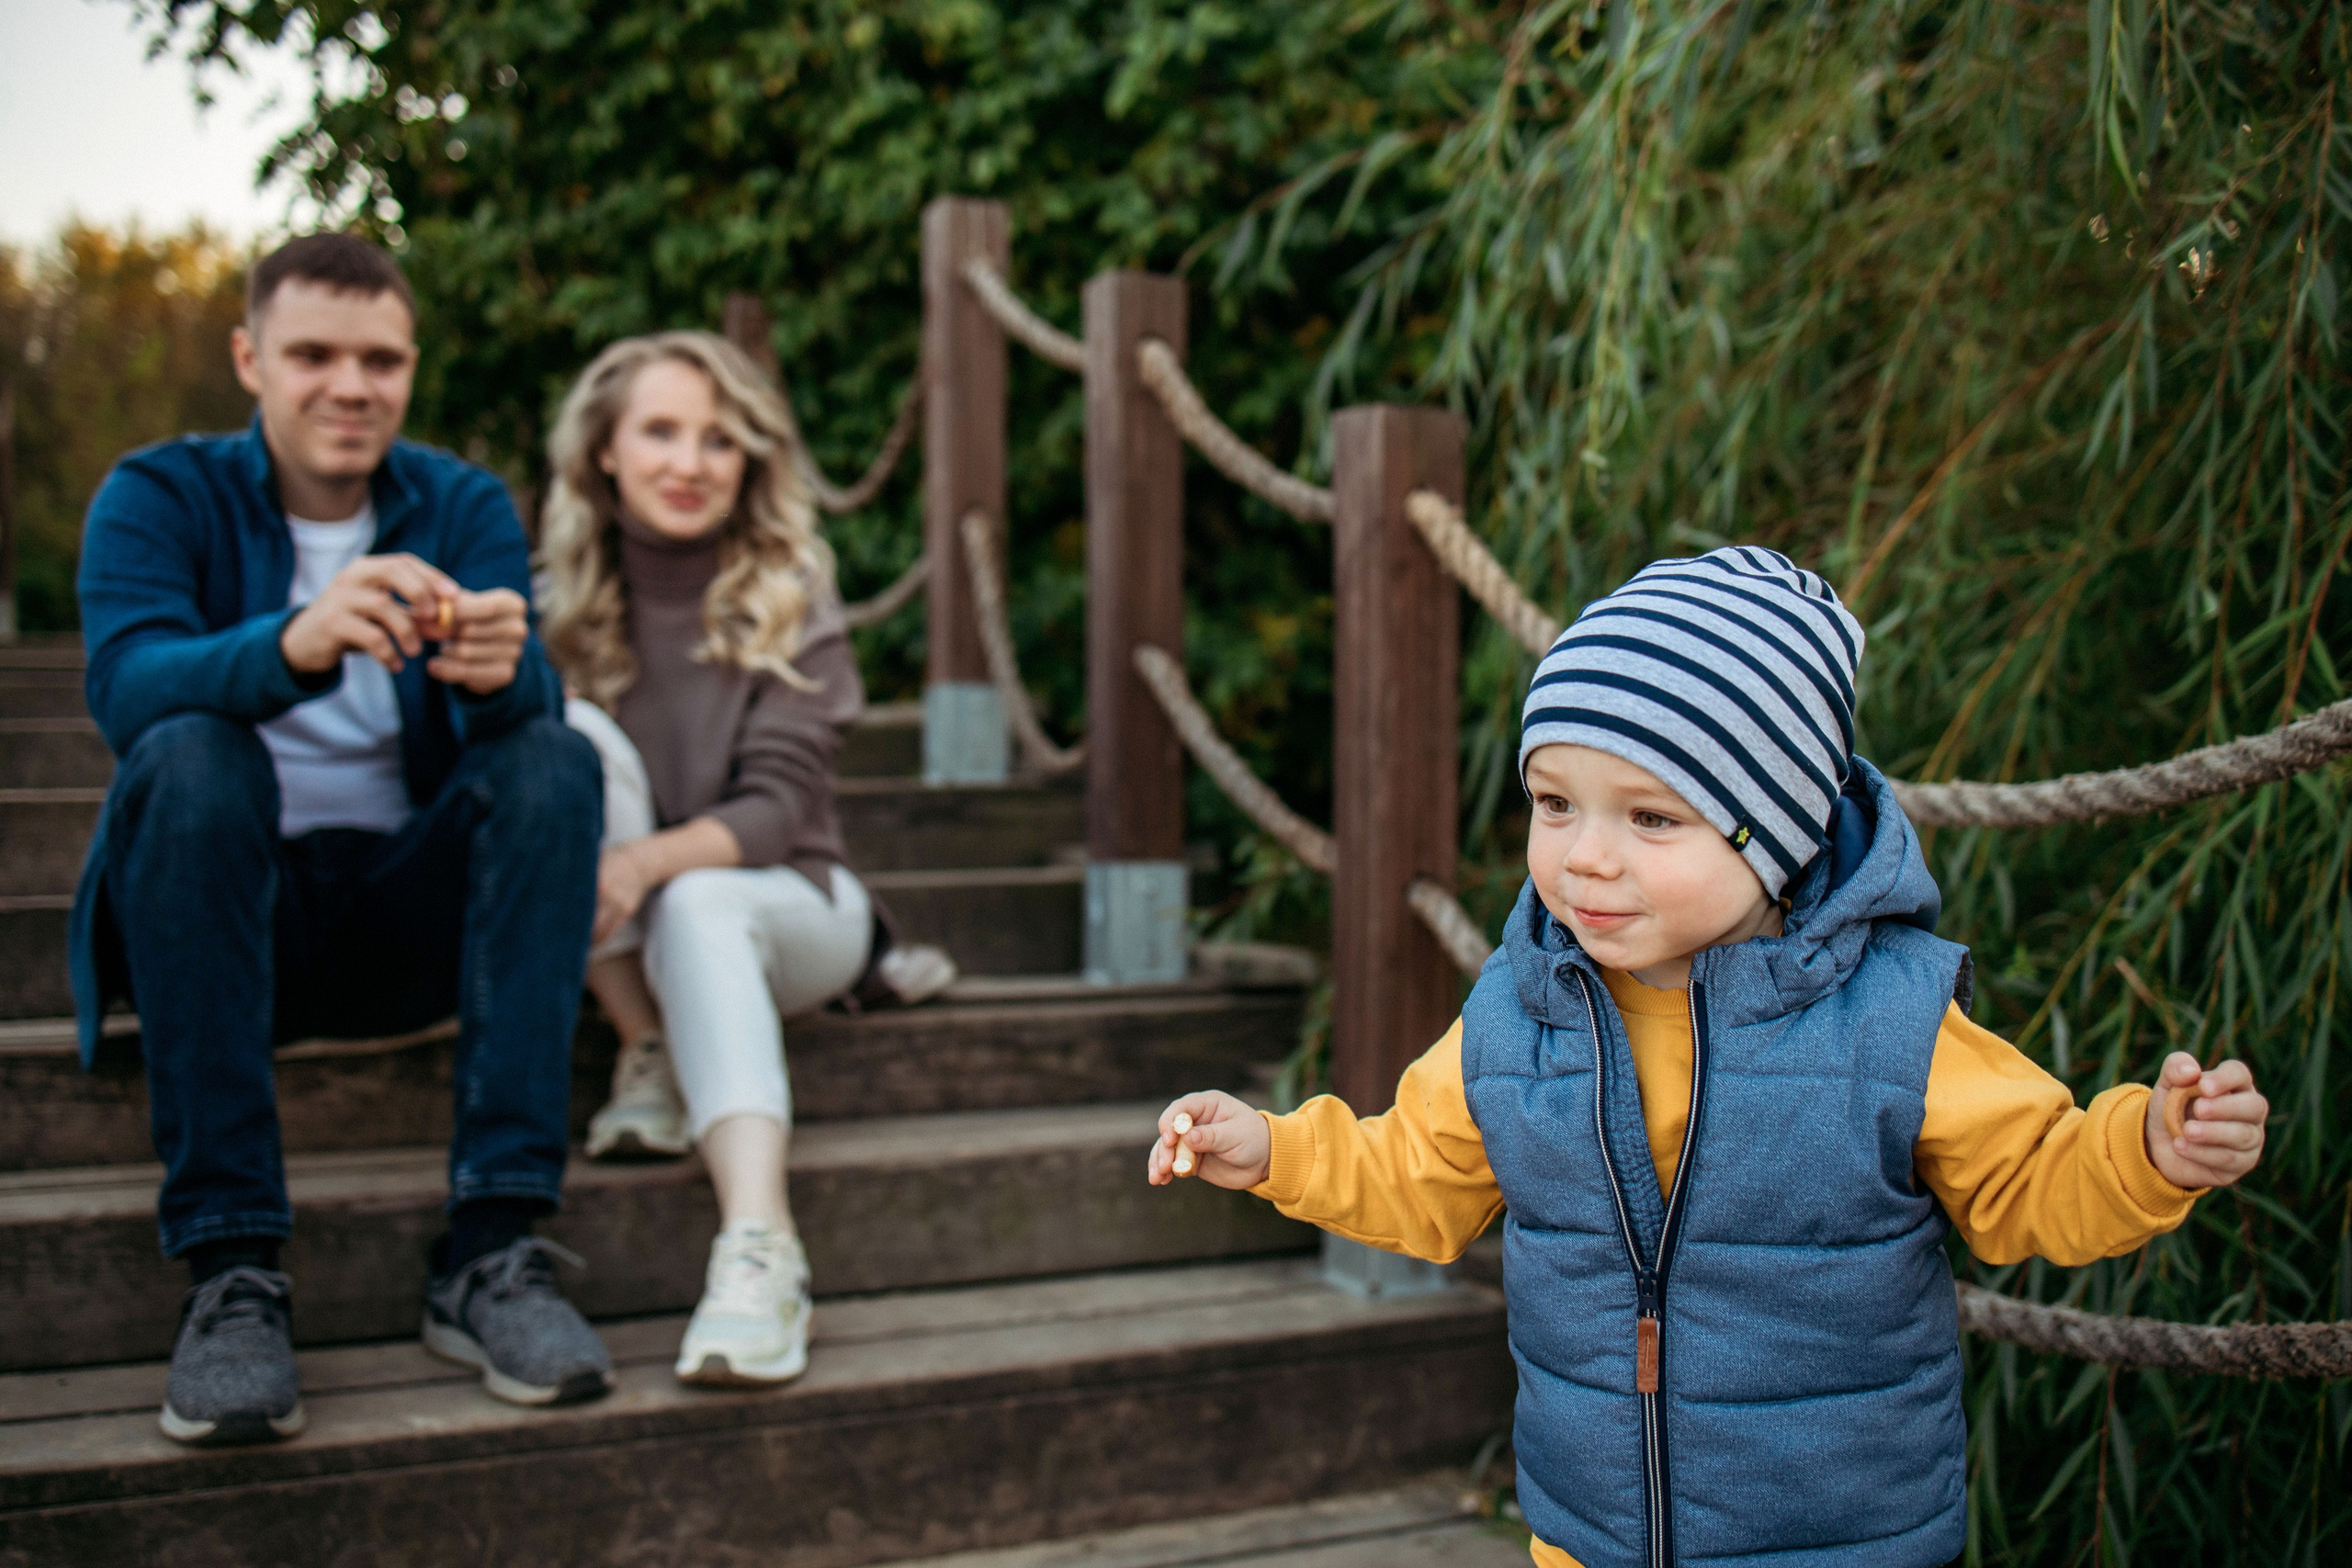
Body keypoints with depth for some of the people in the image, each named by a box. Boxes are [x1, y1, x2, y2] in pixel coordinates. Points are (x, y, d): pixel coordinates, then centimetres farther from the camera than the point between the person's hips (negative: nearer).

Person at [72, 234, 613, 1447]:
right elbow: (125, 687, -21)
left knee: (553, 755, -23)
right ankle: (229, 1274, -32)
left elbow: (534, 699, -12)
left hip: (414, 916, 2)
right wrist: (294, 644, -42)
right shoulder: (157, 497, 0)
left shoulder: (463, 506, 6)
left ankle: (490, 1255, -29)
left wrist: (499, 669, -38)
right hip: (220, 915, -2)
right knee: (190, 753, -30)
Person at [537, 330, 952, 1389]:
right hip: (612, 937, 2)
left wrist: (652, 860, -33)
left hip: (779, 898, -2)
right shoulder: (562, 595, 0)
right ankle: (647, 1054, -20)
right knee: (577, 733, -22)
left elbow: (776, 808, -13)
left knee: (699, 906, -37)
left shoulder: (789, 596, -5)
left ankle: (761, 1247, -55)